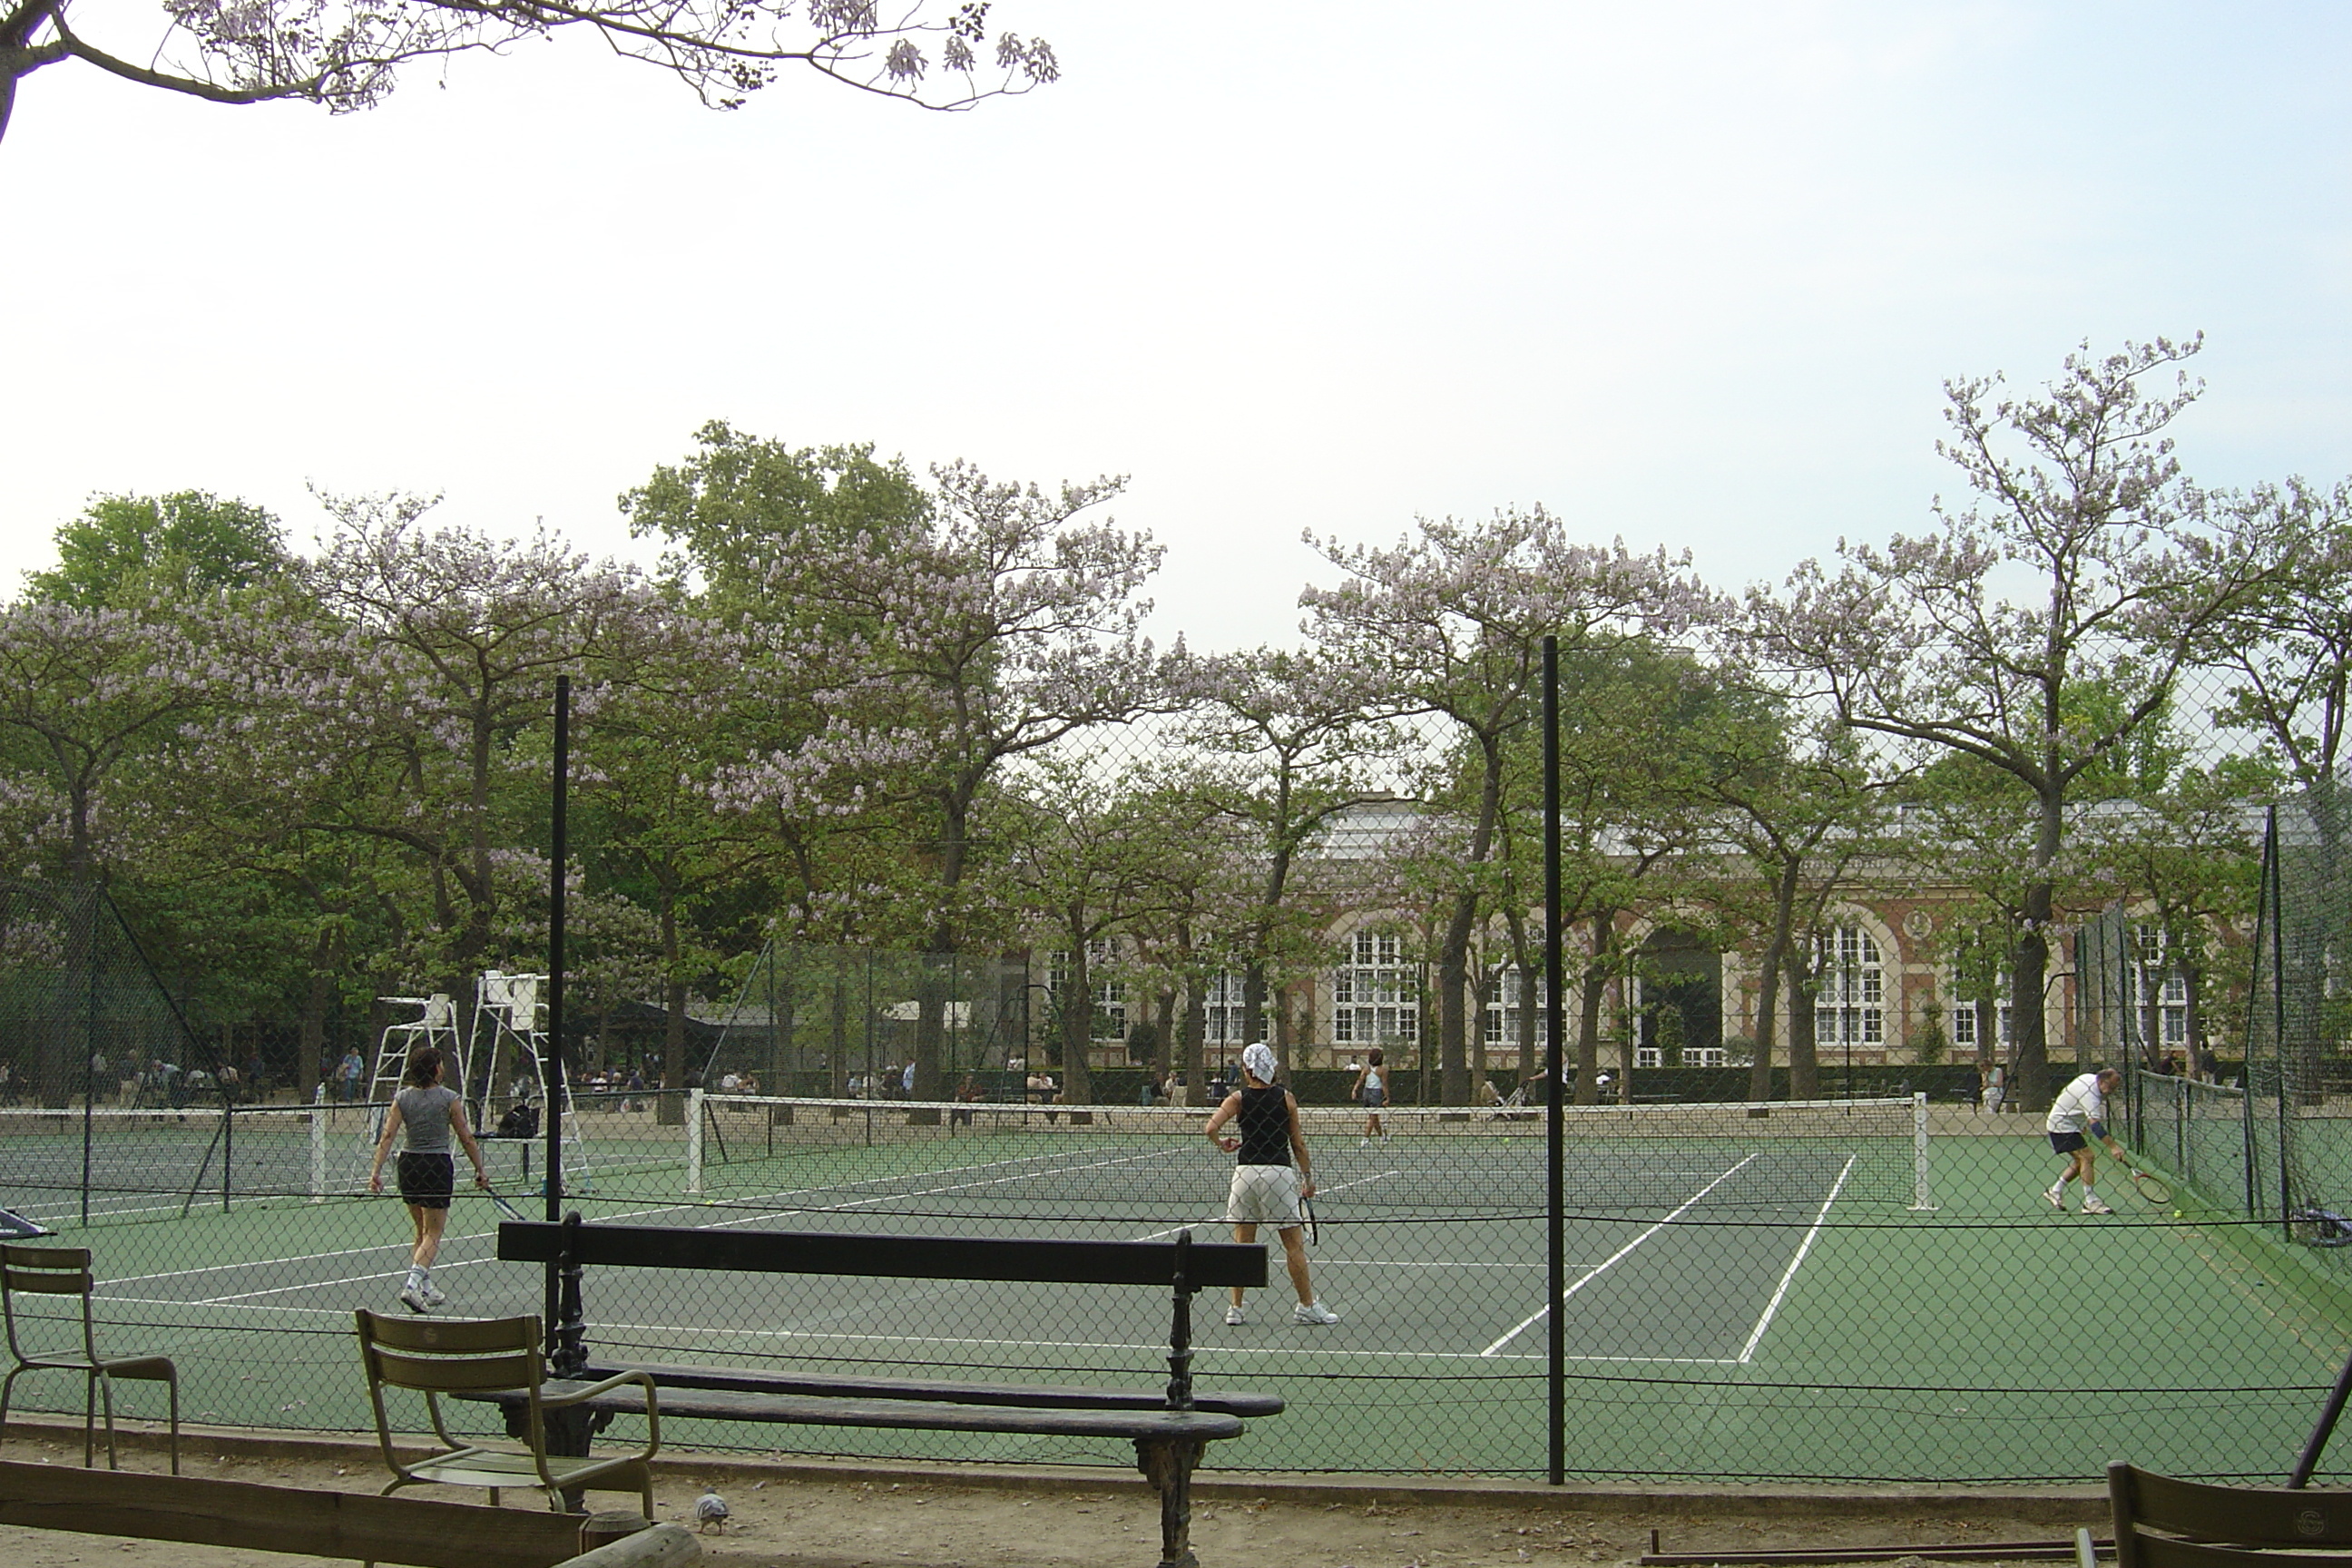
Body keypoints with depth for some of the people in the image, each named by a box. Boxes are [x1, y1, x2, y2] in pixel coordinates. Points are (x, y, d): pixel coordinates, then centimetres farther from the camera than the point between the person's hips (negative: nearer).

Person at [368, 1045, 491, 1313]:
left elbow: (387, 1136, -5)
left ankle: (426, 1290, 21)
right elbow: (466, 1138, -4)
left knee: (423, 1231, 19)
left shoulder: (402, 1098, 3)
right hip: (438, 1165, -5)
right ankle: (413, 1284, -21)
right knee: (433, 1234, 0)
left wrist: (376, 1170, -6)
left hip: (408, 1164, 5)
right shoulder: (449, 1098, -7)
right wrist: (480, 1170, 5)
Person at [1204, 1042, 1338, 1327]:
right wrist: (1308, 1177, 11)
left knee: (1242, 1242, 8)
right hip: (1279, 1172, -1)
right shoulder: (1286, 1098, 1)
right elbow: (1297, 1143, 2)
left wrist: (1222, 1144, 8)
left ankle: (1236, 1308, 10)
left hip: (1245, 1172, 1)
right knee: (1294, 1243, 6)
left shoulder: (1238, 1098, 0)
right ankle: (1307, 1306, 11)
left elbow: (1211, 1127, -12)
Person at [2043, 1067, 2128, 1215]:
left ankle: (2055, 1191, 21)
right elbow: (2095, 1124, -39)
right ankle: (2091, 1201, -17)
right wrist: (2113, 1146, -44)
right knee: (2087, 1157, -17)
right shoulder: (2090, 1094, -30)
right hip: (2063, 1126, -11)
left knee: (2080, 1161, 13)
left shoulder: (2090, 1078, 1)